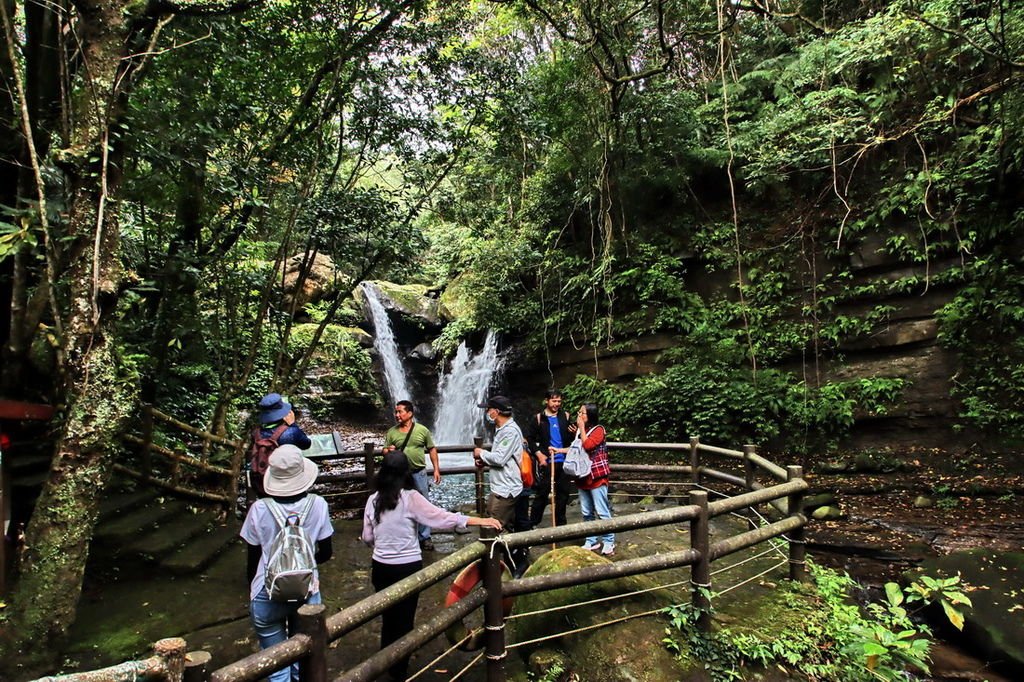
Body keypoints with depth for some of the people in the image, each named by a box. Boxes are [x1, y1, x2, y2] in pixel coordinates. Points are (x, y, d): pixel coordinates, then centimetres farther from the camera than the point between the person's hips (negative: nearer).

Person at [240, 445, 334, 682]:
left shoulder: (259, 509, -11)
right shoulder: (317, 505, -11)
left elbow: (253, 560, -1)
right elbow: (325, 552, -1)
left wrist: (251, 591, 17)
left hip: (267, 596, -1)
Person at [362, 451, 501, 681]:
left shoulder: (373, 500, -3)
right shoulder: (410, 498, -16)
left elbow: (367, 538, 4)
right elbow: (441, 517, -20)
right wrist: (478, 520, -19)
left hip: (381, 567, 4)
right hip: (408, 568, -4)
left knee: (388, 616, 21)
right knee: (404, 619, 14)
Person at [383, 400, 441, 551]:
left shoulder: (422, 430, -5)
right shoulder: (391, 432, -1)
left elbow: (432, 449, 2)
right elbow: (385, 451, 5)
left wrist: (436, 469, -1)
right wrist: (388, 451, -19)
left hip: (419, 473, -1)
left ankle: (424, 537, 21)